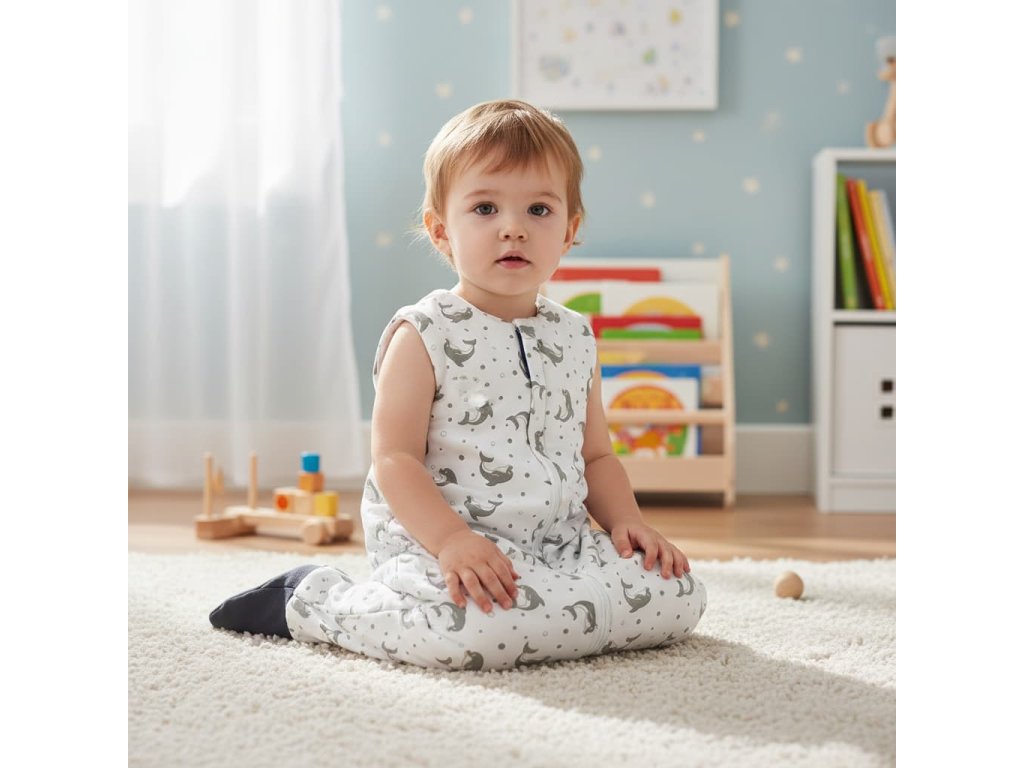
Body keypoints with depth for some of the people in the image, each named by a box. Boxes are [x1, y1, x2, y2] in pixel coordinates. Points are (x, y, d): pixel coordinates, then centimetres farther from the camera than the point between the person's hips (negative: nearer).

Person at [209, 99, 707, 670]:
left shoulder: (576, 339, 12)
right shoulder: (425, 336, -6)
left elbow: (596, 455, 19)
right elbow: (395, 458, -11)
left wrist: (625, 521, 1)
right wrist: (452, 540, -24)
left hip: (559, 540, 6)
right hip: (435, 542, -5)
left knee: (680, 597, -10)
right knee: (485, 627, -35)